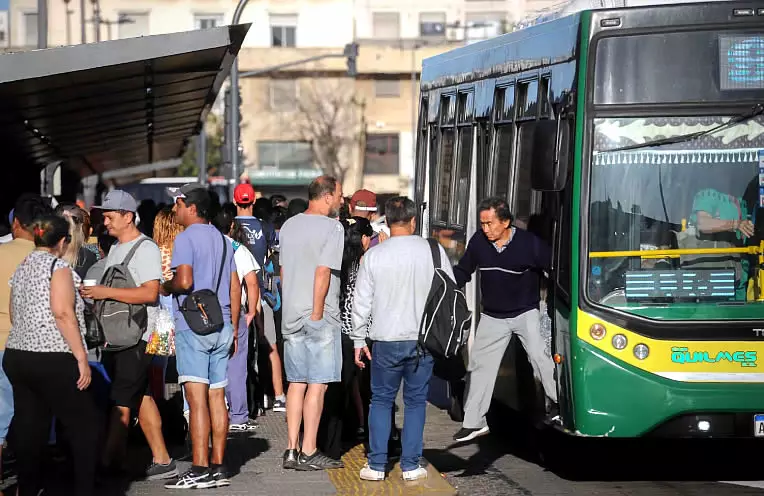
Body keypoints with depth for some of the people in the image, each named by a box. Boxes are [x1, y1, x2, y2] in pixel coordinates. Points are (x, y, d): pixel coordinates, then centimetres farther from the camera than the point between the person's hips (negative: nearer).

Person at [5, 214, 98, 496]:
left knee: (30, 431, 8)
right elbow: (63, 313, -17)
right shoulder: (58, 266, -6)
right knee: (85, 426, 0)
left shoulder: (21, 269, 16)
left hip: (16, 357, 8)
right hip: (52, 360, -8)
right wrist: (82, 358, -17)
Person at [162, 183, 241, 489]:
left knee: (197, 398, -10)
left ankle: (200, 471, -13)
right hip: (222, 327, 8)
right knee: (217, 397, 9)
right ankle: (218, 468, 11)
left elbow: (184, 280, -21)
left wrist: (165, 288, 0)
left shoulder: (186, 238, -7)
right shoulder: (222, 240, 16)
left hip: (193, 326, -8)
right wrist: (234, 329, 19)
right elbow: (235, 288, 16)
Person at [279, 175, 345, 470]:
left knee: (296, 382, 11)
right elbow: (322, 273, -18)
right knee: (317, 385, -3)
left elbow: (283, 272, 15)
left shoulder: (288, 226, 12)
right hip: (320, 318, -7)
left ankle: (291, 451, 10)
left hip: (291, 316, 7)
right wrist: (317, 313, -15)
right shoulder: (332, 228, -10)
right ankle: (308, 453, -2)